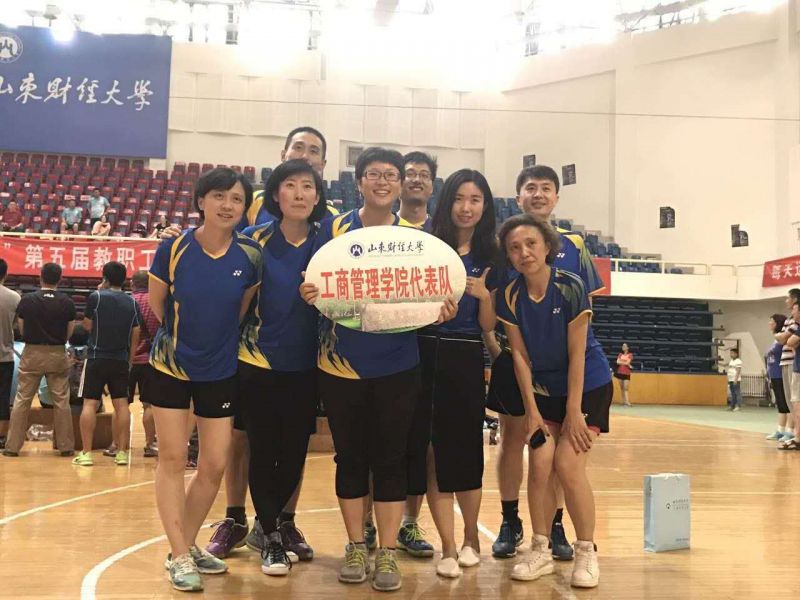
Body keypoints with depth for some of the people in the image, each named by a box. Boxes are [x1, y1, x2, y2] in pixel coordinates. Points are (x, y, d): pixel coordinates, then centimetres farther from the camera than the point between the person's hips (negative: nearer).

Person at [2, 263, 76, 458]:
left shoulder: (26, 300, -4)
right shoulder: (67, 303, -5)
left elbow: (21, 330, 3)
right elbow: (69, 333, 0)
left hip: (32, 354, 0)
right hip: (58, 355, 0)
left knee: (22, 400, 8)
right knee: (61, 402, 7)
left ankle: (12, 446, 11)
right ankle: (66, 446, 11)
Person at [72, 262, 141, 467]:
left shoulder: (96, 297, -7)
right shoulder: (132, 303, 4)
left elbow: (87, 326, 4)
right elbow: (135, 335, 6)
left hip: (97, 358, -3)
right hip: (121, 360, 3)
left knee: (90, 403, 1)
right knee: (121, 404, 5)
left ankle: (86, 453, -1)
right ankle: (122, 452, 7)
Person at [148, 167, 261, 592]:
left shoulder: (250, 256, -9)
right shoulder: (173, 248, -14)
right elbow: (156, 304, 0)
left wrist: (219, 336, 4)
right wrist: (188, 332, 7)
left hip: (221, 371, 2)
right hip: (171, 366, -2)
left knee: (214, 466, 5)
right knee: (172, 459, 1)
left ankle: (188, 545, 26)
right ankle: (179, 556, 12)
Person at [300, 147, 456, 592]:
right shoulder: (333, 228, 0)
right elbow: (315, 286, 3)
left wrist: (442, 311, -15)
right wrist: (309, 294, -20)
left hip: (397, 367, 0)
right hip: (341, 364, 0)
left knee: (391, 458, 4)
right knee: (351, 456, 9)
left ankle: (388, 554, 16)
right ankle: (356, 549, 23)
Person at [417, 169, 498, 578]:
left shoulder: (490, 258, 5)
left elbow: (488, 325, 4)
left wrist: (483, 295, -13)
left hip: (467, 360, 1)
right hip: (426, 357, -1)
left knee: (465, 451, 8)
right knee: (436, 452, 2)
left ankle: (471, 537, 29)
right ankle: (449, 548, 12)